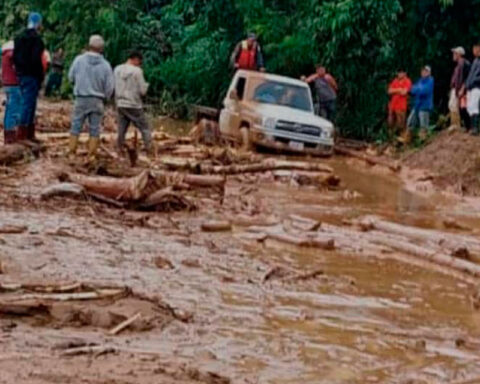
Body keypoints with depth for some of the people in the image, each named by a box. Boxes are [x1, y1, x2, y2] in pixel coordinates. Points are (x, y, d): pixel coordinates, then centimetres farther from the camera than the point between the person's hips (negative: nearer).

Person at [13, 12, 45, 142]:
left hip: (21, 75, 8)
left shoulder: (19, 38, 11)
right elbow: (36, 59, -19)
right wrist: (41, 75, -10)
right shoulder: (36, 39, -13)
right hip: (32, 76, -8)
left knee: (28, 103, 15)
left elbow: (15, 57, 10)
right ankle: (22, 135, -7)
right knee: (29, 104, -5)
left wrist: (19, 70, 14)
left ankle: (29, 134, 20)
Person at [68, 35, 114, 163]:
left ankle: (71, 154, 9)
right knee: (94, 130, 7)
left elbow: (71, 77, 3)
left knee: (76, 127, 8)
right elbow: (109, 87, -1)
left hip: (81, 99, 0)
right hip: (97, 101, 0)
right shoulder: (105, 65, -7)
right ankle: (91, 156, 6)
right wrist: (104, 99, 16)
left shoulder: (79, 60, -7)